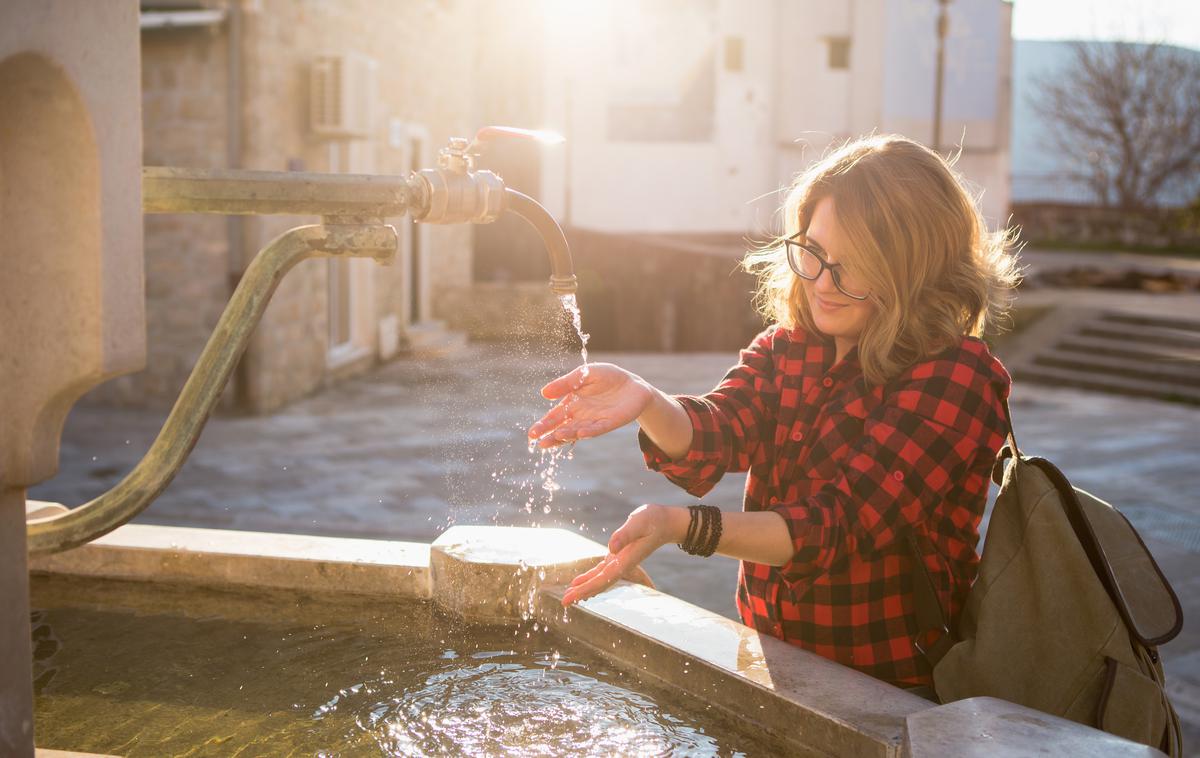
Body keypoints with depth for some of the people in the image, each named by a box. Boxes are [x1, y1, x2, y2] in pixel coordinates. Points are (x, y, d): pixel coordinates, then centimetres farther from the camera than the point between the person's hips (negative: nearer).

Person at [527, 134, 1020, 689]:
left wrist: (680, 526, -35)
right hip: (774, 671, 5)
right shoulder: (783, 348, 5)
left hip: (896, 695, -5)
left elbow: (842, 527, -23)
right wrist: (645, 403, -36)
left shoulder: (954, 379, -14)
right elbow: (711, 439, -14)